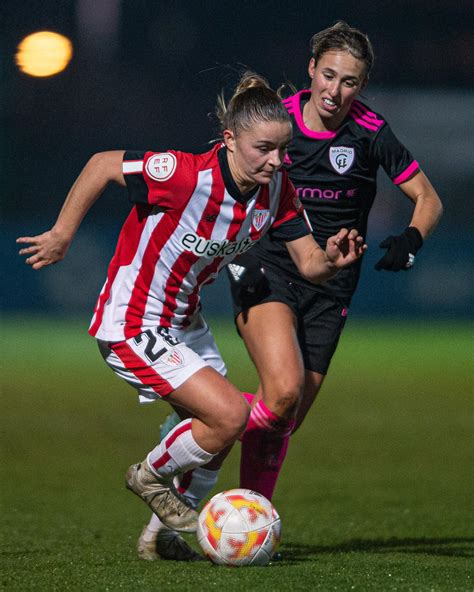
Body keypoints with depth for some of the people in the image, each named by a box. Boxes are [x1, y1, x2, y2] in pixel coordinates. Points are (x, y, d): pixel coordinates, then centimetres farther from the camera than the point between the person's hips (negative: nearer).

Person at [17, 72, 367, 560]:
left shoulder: (276, 189, -10)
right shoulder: (188, 175, -30)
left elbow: (308, 265, -8)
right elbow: (103, 165, -19)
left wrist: (331, 259, -32)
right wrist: (62, 236, -10)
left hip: (183, 323, 8)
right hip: (132, 325, -8)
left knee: (217, 432, 15)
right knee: (229, 415, -16)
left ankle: (164, 533, 34)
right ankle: (151, 477, 11)